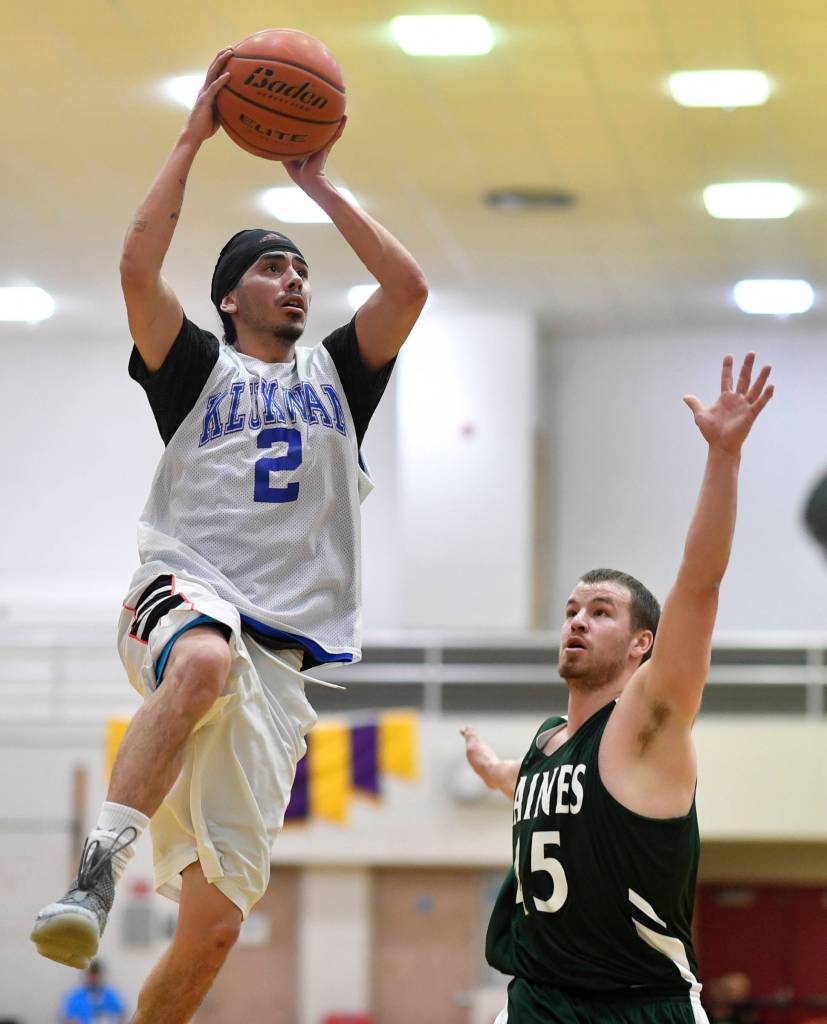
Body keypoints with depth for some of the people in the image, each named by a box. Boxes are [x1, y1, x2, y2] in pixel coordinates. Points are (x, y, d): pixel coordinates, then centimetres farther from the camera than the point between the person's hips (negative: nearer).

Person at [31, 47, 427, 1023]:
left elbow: (407, 285, 10)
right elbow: (138, 266, -1)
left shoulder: (335, 376, 25)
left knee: (214, 917, -5)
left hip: (283, 655, 3)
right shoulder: (199, 371, 16)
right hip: (188, 592, -3)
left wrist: (318, 183, 15)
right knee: (207, 661, -44)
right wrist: (192, 140, 4)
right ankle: (97, 868, -51)